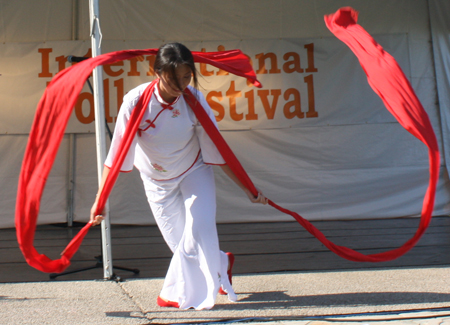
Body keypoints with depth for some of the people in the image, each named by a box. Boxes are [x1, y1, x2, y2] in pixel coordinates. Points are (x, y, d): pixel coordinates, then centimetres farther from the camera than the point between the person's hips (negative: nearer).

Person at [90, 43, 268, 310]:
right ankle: (220, 264, 37)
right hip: (158, 182, 1)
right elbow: (117, 155, -24)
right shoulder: (137, 102, -26)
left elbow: (217, 152, -14)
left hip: (194, 174, 0)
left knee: (199, 231, -16)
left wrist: (248, 189, -13)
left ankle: (178, 294, 7)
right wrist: (100, 200, -30)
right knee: (180, 242, 7)